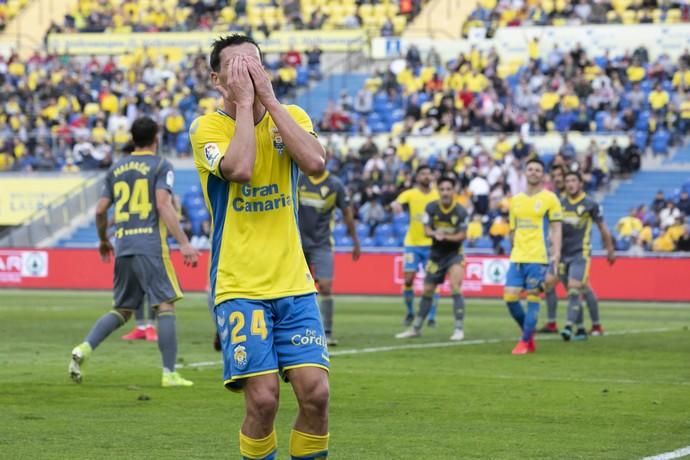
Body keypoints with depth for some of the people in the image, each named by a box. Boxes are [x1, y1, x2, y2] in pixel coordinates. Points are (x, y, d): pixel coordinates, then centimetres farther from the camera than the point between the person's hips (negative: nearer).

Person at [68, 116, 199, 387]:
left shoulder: (117, 169, 15)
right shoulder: (161, 166, 0)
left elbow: (100, 210, 14)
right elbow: (163, 205, -12)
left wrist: (103, 240, 32)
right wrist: (183, 243, -15)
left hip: (122, 246, 5)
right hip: (151, 245, -5)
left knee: (122, 310, 15)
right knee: (166, 306, -2)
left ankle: (84, 348, -5)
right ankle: (169, 373, -6)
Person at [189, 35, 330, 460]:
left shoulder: (291, 116, 7)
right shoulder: (207, 127, -3)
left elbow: (315, 163, -15)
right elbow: (239, 169, -24)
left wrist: (268, 97, -13)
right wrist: (244, 102, -14)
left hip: (293, 282, 3)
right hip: (238, 287, -3)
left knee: (316, 392, -8)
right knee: (263, 398, -12)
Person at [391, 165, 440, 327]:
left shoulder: (438, 195, 3)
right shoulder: (410, 194, -2)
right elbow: (398, 202, -20)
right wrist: (395, 205, -43)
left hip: (432, 244, 0)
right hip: (412, 243, 0)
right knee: (408, 279, -4)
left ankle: (432, 317, 0)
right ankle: (410, 313, 15)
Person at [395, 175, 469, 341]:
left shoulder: (461, 212, -15)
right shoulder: (431, 208, -8)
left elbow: (462, 235, -13)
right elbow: (427, 230, -9)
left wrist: (446, 237, -29)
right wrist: (435, 233, -32)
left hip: (454, 253, -3)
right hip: (436, 253, 3)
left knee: (456, 288, -20)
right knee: (427, 291, 10)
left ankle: (459, 329, -13)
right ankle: (416, 328, 24)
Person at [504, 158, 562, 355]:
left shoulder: (549, 198, 1)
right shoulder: (516, 200, 15)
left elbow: (556, 228, -2)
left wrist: (556, 252, -12)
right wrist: (516, 248, 16)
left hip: (538, 258, -5)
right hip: (517, 257, 5)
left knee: (532, 299, -4)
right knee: (510, 296, -3)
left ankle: (525, 342, 3)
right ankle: (528, 333, 15)